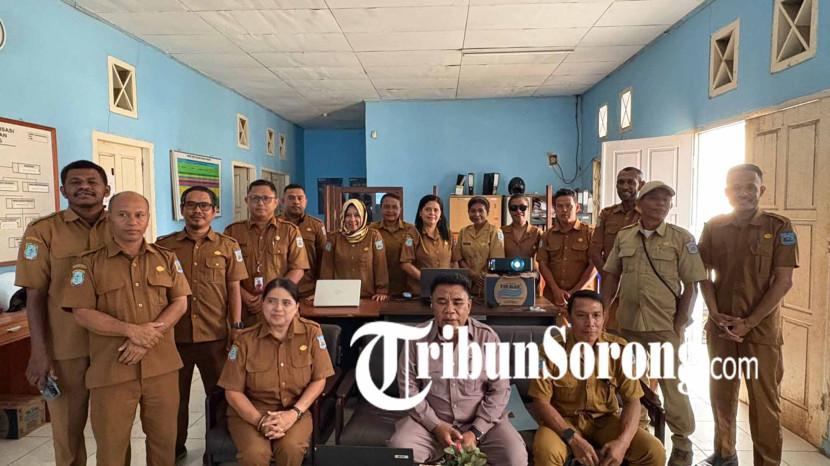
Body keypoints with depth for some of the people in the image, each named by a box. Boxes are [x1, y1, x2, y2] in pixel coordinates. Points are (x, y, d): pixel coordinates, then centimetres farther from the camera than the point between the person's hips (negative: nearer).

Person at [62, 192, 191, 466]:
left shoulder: (166, 258, 7)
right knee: (112, 442, 10)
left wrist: (147, 339, -13)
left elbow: (180, 303, 1)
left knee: (164, 437, 13)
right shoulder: (89, 263, 0)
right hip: (111, 368, -2)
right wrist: (132, 330, -18)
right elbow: (82, 313, -6)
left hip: (162, 365, 2)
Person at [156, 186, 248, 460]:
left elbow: (234, 290, 2)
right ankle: (175, 448, 34)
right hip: (174, 335, 1)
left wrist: (237, 328, -5)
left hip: (215, 336, -1)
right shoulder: (163, 246, 4)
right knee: (175, 395, 14)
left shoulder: (228, 246, 3)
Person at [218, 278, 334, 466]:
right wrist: (260, 421, -17)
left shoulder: (311, 332, -7)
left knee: (290, 448, -29)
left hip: (295, 411, 1)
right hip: (250, 412, 0)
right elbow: (233, 392, -4)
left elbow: (318, 380, -2)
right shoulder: (245, 340, -7)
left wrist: (294, 413, -15)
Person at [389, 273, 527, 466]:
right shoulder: (417, 337, -7)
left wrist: (476, 432, -14)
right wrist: (436, 425, -12)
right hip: (431, 420, 0)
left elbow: (499, 390, -5)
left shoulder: (488, 337, -8)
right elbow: (409, 386, -2)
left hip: (481, 421, 0)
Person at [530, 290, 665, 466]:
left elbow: (632, 400, -5)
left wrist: (623, 441, -22)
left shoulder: (619, 349, -9)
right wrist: (573, 439, -25)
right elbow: (540, 402, -14)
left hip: (605, 420, 3)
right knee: (545, 451, -33)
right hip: (564, 420, -3)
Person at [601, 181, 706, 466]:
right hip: (628, 324, 3)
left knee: (672, 385, 6)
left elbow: (690, 285, -4)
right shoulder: (623, 236, 5)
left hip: (666, 326, -3)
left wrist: (680, 325, -9)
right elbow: (612, 275, 11)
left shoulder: (681, 238, -4)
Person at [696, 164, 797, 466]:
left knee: (764, 399, 3)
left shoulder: (779, 227, -4)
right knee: (721, 393, 12)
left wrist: (748, 322, -13)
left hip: (762, 327, -3)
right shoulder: (714, 227, 4)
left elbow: (784, 281, -8)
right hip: (721, 326, 3)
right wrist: (715, 314, -6)